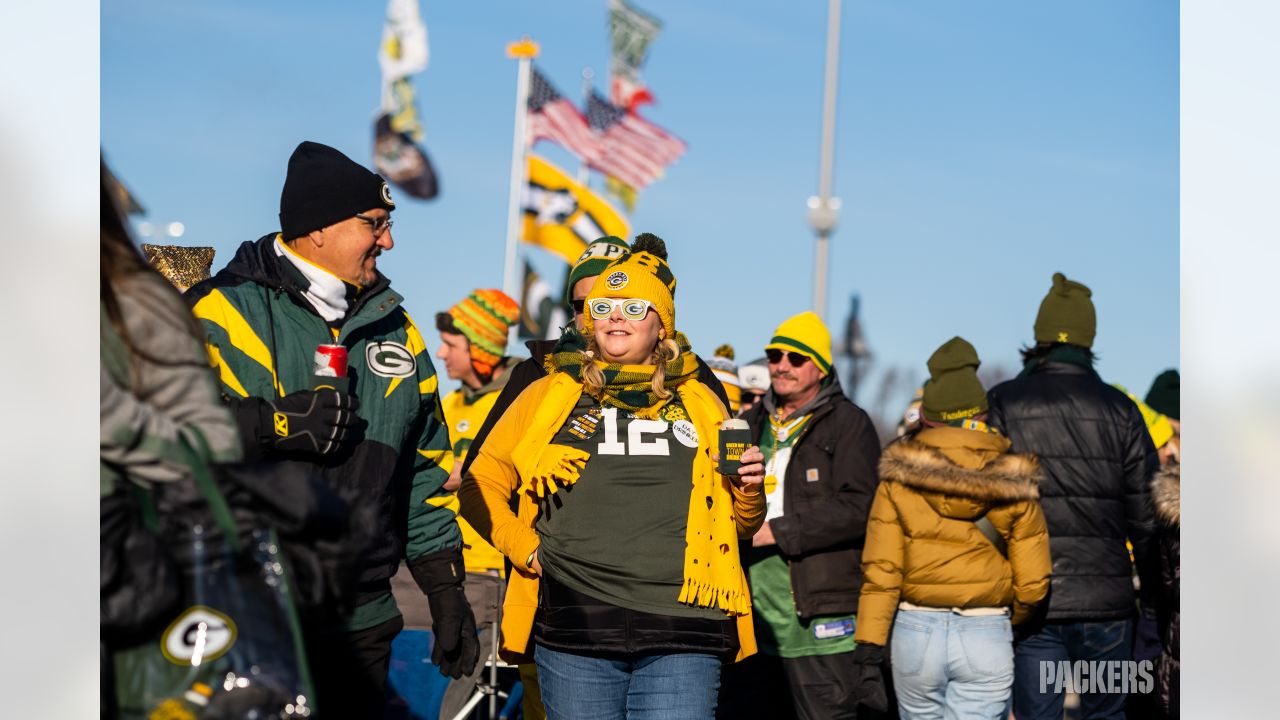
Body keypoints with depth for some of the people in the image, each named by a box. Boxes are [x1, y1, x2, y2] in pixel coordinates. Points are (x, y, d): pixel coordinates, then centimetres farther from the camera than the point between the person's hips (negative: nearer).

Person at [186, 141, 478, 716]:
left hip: (360, 625, 6)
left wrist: (446, 590, 16)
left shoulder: (393, 326, 15)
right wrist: (274, 424, -21)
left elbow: (425, 473, 20)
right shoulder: (222, 312, -5)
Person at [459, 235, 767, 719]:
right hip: (575, 630, 0)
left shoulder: (699, 403, 15)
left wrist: (749, 493, 0)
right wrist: (525, 549, -1)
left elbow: (741, 525, 21)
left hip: (682, 635, 1)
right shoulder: (548, 397, 10)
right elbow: (482, 486, 12)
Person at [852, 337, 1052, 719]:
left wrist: (868, 653, -7)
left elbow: (880, 571, -9)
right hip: (987, 637, -1)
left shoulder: (899, 475, -3)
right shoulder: (1012, 481, -2)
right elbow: (1032, 584, -2)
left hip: (915, 633, 1)